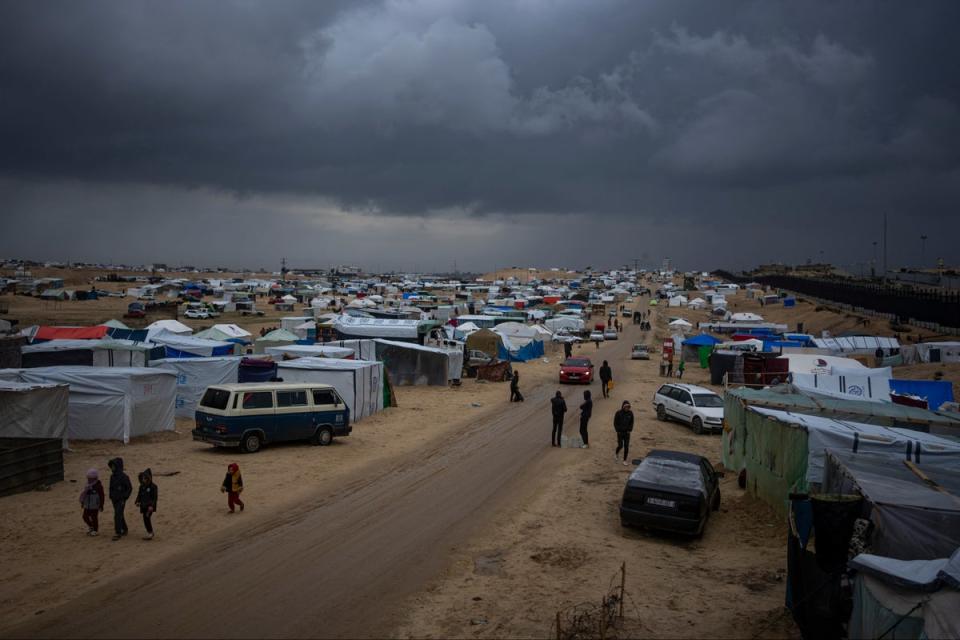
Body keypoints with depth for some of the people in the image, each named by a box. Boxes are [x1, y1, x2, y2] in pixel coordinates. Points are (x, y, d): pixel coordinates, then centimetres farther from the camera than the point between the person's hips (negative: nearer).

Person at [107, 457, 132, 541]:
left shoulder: (124, 477, -17)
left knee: (117, 516, -11)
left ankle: (118, 533, -8)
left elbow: (130, 488, -14)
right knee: (120, 515, 16)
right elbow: (111, 488, 15)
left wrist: (124, 499, -15)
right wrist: (111, 498, 12)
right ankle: (125, 530, 30)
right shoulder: (112, 476, 4)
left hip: (121, 500, -7)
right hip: (115, 500, 7)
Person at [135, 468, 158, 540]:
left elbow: (155, 497, -12)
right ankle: (150, 533, 23)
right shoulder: (142, 487, 9)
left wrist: (152, 506, -20)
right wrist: (137, 502, 0)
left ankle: (150, 533, -10)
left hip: (149, 506, -7)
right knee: (145, 519, 10)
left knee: (147, 518, -16)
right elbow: (139, 495, 18)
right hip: (143, 506, 7)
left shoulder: (153, 487, -11)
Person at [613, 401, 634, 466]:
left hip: (627, 432, 2)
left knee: (626, 446, 2)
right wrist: (618, 430, -8)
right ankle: (616, 454, 32)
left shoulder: (630, 413, -3)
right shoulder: (618, 413, -12)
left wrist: (630, 429, -2)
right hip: (620, 432, -2)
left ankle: (625, 460, 11)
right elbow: (615, 423, -5)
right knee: (620, 445, -1)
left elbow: (631, 422, 8)